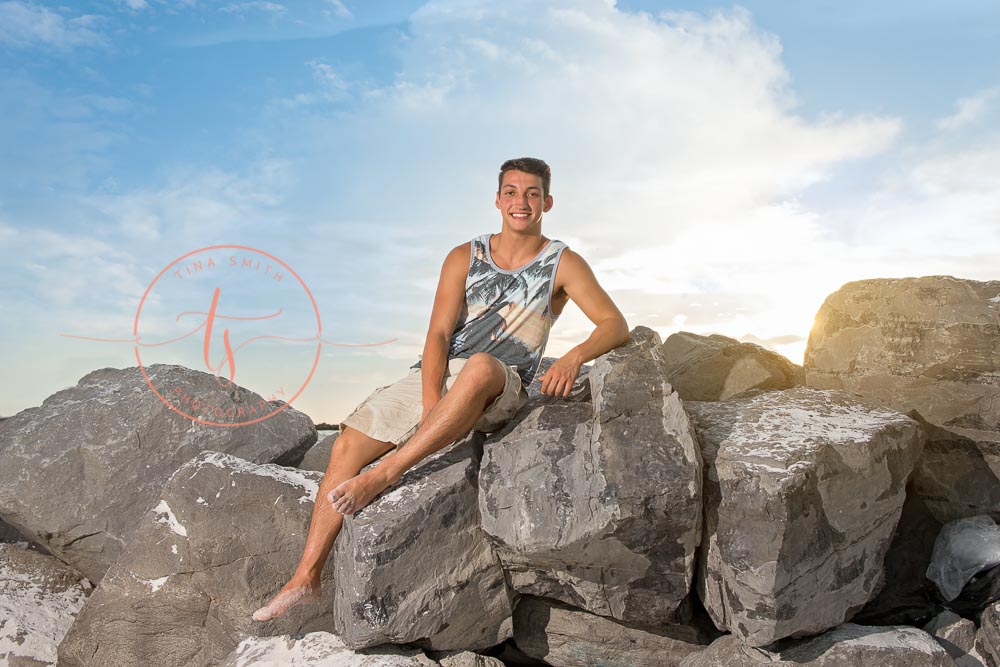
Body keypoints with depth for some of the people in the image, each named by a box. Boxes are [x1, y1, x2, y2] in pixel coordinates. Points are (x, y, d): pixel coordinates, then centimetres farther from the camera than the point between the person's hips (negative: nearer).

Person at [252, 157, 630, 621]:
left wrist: (575, 356, -29)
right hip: (436, 376, 4)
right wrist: (430, 404, -17)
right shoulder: (464, 257, 8)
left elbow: (616, 325, -7)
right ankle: (306, 578, 1)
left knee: (481, 366, -40)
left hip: (500, 390, -4)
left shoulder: (562, 264, 2)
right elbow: (438, 334, -2)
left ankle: (385, 474, -34)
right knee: (348, 444, -7)